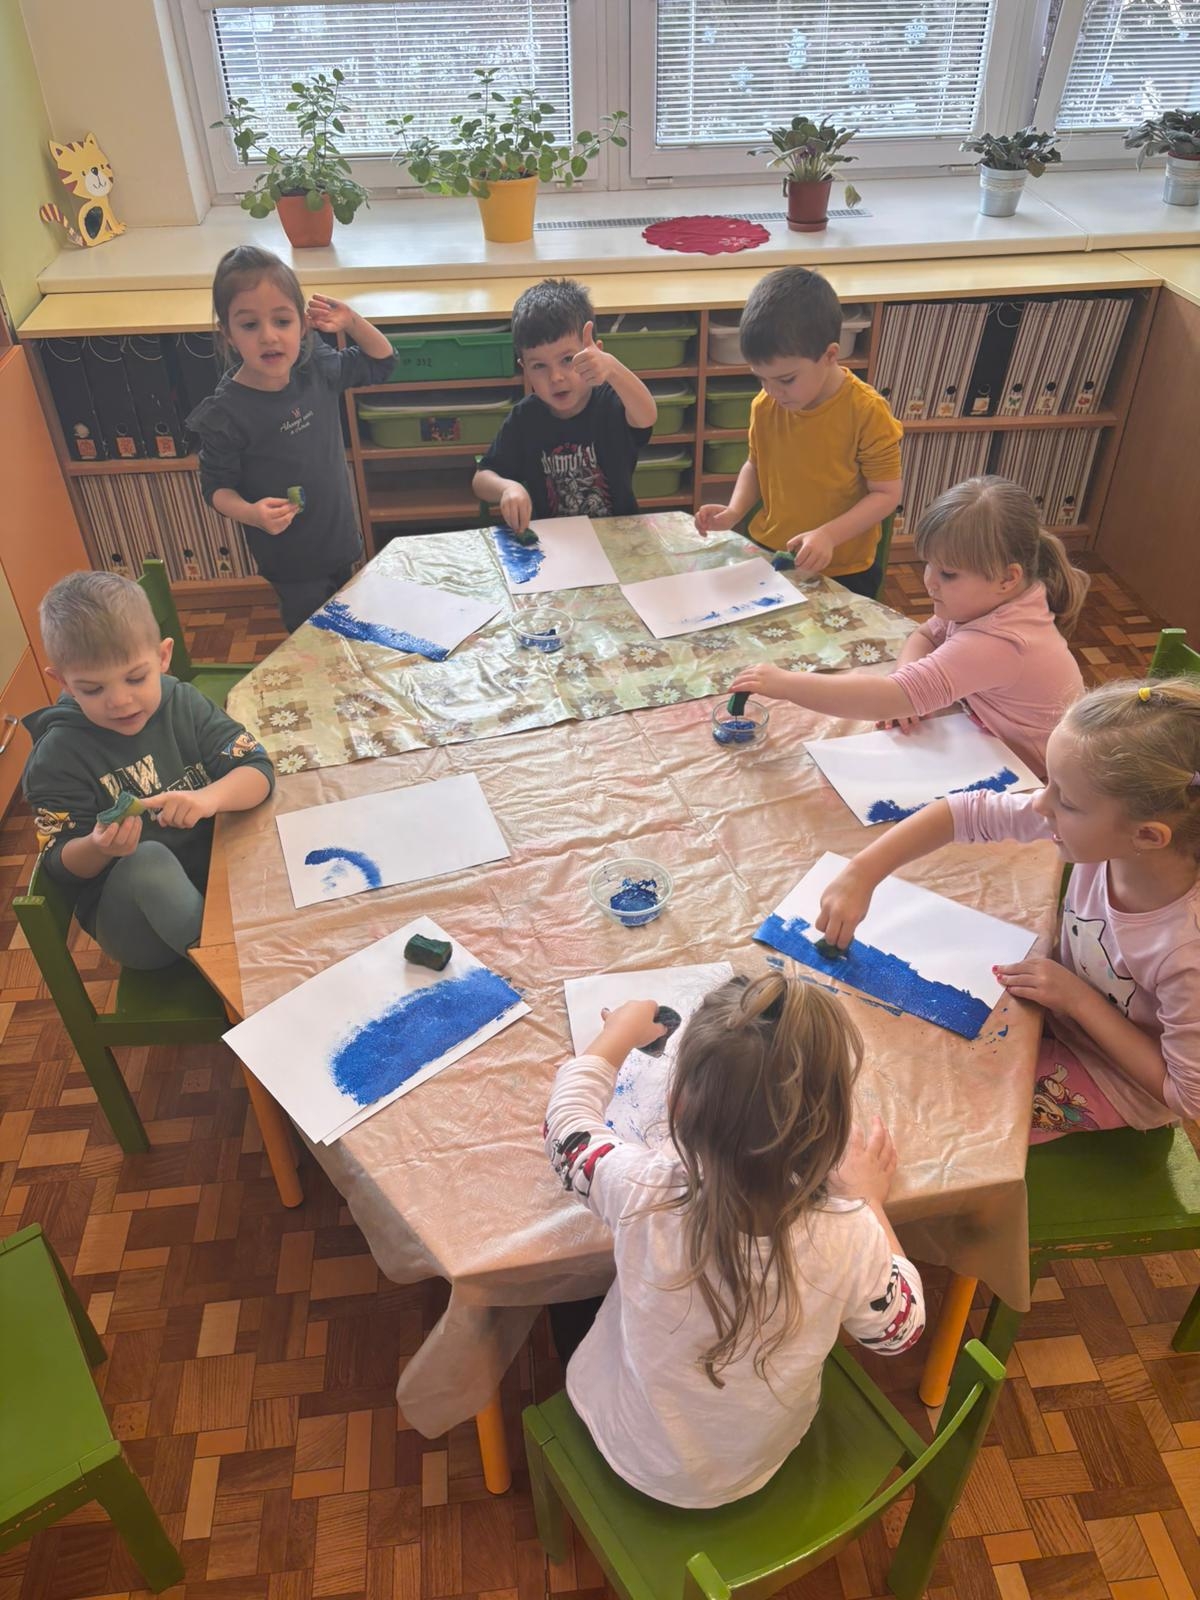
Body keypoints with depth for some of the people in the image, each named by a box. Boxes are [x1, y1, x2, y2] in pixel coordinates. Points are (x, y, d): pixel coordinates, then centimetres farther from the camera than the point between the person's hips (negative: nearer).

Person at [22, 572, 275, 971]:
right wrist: (98, 848, -31)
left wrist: (209, 798, -33)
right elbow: (60, 864, -7)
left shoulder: (183, 704, -2)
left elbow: (257, 769, -10)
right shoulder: (58, 757, -9)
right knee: (148, 859, -34)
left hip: (222, 871, 3)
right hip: (130, 916, -3)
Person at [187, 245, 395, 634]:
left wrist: (351, 322, -8)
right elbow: (216, 487, -12)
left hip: (341, 540, 5)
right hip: (291, 562, -5)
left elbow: (380, 362, 10)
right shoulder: (225, 414, -22)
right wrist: (250, 513, -33)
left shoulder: (318, 369, -7)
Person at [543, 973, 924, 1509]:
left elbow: (567, 1121, -13)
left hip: (636, 1456, -1)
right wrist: (868, 1200, -1)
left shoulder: (641, 1193, -37)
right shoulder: (848, 1237, -35)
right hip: (760, 1467, 1)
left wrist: (618, 1034, 3)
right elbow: (899, 1330, -11)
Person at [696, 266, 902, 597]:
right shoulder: (765, 405, -4)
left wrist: (828, 535, -28)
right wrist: (734, 511, -6)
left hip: (840, 573, -4)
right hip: (766, 557, 5)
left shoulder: (866, 412, -19)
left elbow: (887, 493, -15)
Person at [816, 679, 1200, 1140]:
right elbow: (967, 812, -19)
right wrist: (861, 874, -28)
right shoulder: (1103, 830, -27)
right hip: (1069, 989, 5)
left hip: (1116, 1078, -5)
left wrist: (1079, 999, -28)